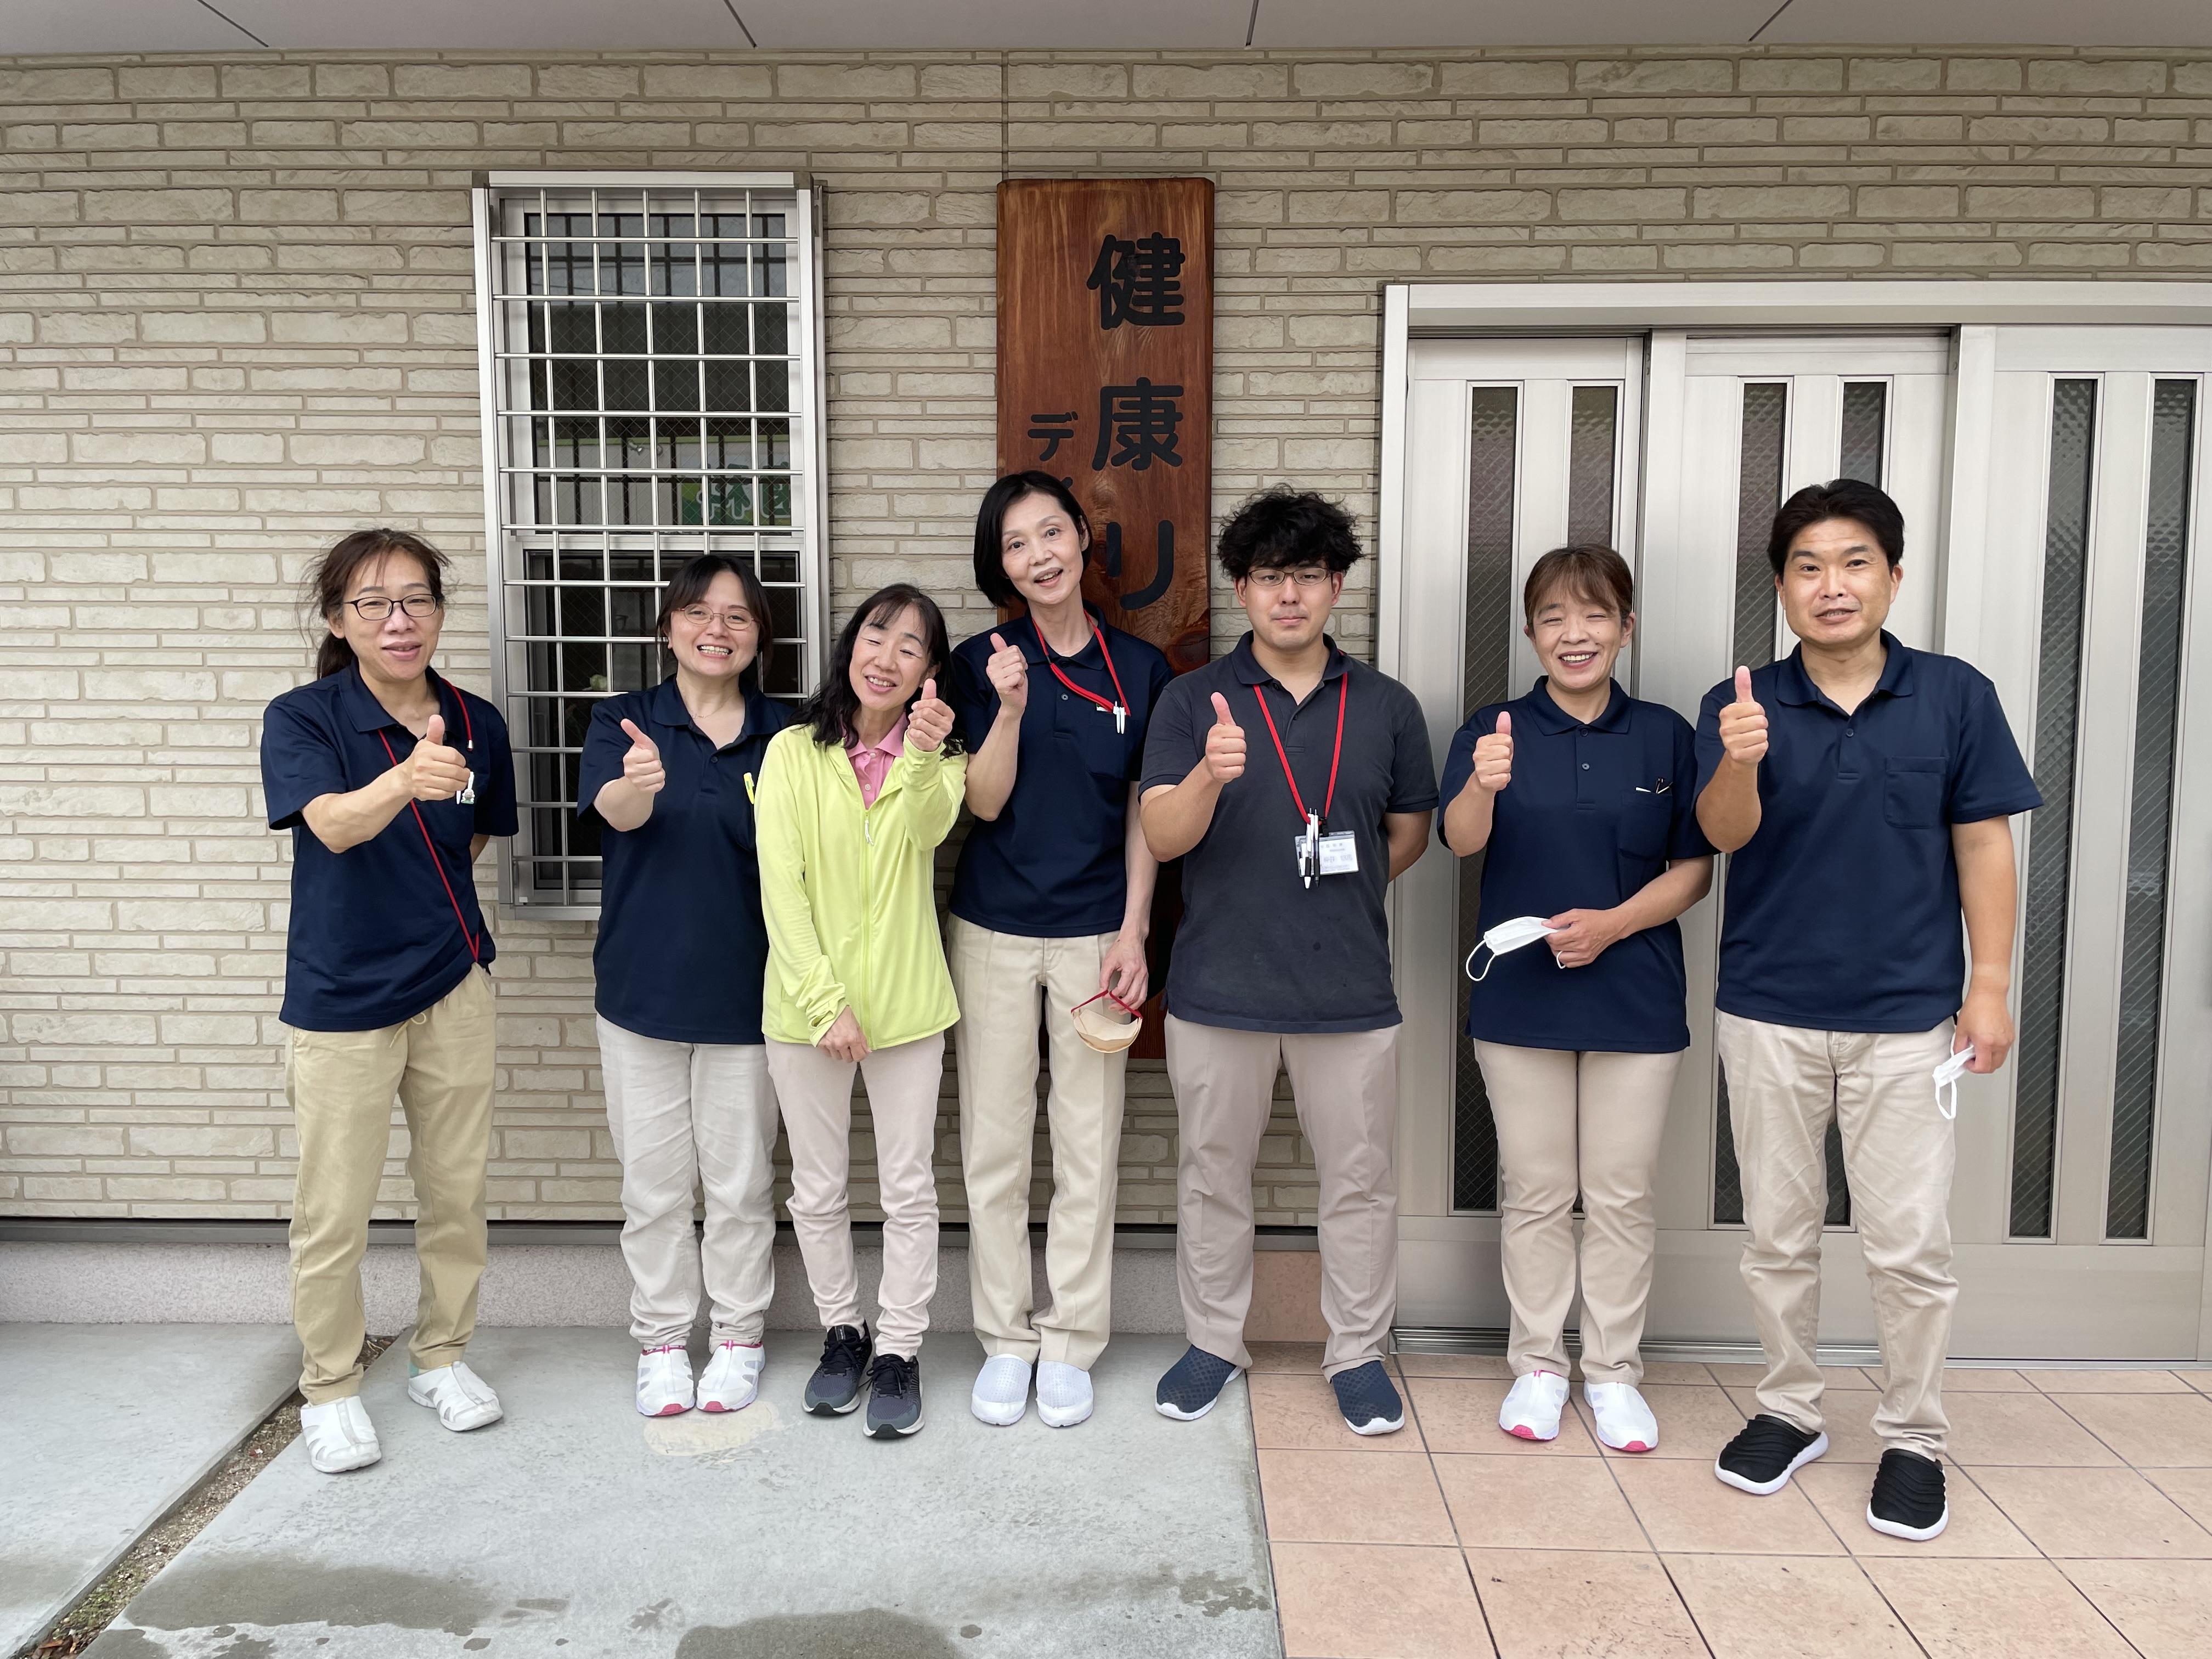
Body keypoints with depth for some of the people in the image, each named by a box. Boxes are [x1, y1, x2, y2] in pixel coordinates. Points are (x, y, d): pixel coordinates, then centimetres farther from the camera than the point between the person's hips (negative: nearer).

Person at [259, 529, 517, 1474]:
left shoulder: (477, 723, -1)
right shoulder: (302, 719, -12)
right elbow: (334, 825, -33)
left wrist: (422, 902, 6)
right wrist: (408, 779, -52)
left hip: (456, 988, 3)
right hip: (341, 999, -3)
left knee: (456, 1191, 14)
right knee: (333, 1217, 5)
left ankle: (440, 1356, 34)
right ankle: (330, 1388, 27)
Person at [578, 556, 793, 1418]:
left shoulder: (783, 733, 0)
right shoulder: (622, 719, -2)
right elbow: (616, 810, -22)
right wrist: (640, 782, -46)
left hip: (746, 992, 0)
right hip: (643, 986, 0)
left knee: (741, 1180, 10)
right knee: (654, 1181, 10)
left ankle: (739, 1336, 28)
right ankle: (662, 1339, 28)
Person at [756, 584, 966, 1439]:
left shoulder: (936, 759, 3)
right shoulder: (793, 752, -2)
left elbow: (927, 830, -21)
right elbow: (780, 886, -7)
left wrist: (921, 758, -40)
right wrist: (824, 1002, -13)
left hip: (906, 1001, 0)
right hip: (806, 1003, 0)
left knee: (909, 1189, 7)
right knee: (818, 1190, 12)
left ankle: (899, 1349, 22)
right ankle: (842, 1331, 32)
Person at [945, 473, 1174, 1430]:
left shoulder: (1139, 668, 1)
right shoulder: (983, 663, 0)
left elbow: (1145, 814, 3)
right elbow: (986, 802, -6)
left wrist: (1133, 933, -3)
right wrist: (1010, 707, -21)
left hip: (1094, 931, 0)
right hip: (993, 931, 0)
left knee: (1089, 1147, 6)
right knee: (994, 1145, 7)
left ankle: (1071, 1343, 20)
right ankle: (1005, 1340, 22)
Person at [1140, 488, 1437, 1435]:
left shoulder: (1386, 707, 5)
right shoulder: (1193, 701, -1)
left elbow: (1409, 833, 16)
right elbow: (1162, 837, -11)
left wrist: (1339, 896, 7)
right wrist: (1212, 772, -30)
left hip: (1350, 990, 1)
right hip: (1219, 988, -1)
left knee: (1359, 1179, 10)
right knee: (1213, 1173, 12)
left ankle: (1357, 1352, 28)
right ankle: (1214, 1341, 31)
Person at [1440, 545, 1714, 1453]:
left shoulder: (1664, 735, 1)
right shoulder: (1496, 729, -1)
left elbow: (1694, 867, 1)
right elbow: (1461, 840, -17)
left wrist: (1614, 922, -15)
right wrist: (1484, 786, -39)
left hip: (1633, 997, 0)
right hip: (1520, 996, 0)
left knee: (1623, 1197, 10)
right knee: (1535, 1193, 10)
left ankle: (1614, 1372, 25)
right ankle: (1538, 1366, 25)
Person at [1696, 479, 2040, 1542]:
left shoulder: (1956, 697, -2)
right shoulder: (1743, 705, -3)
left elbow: (1983, 845, 1)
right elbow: (1725, 833, -15)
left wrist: (1991, 986, -3)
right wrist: (1741, 764, -36)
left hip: (1908, 1016, -1)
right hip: (1769, 1013, 1)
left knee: (1908, 1242, 4)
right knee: (1777, 1234, 12)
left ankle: (1914, 1440, 23)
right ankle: (1788, 1410, 29)